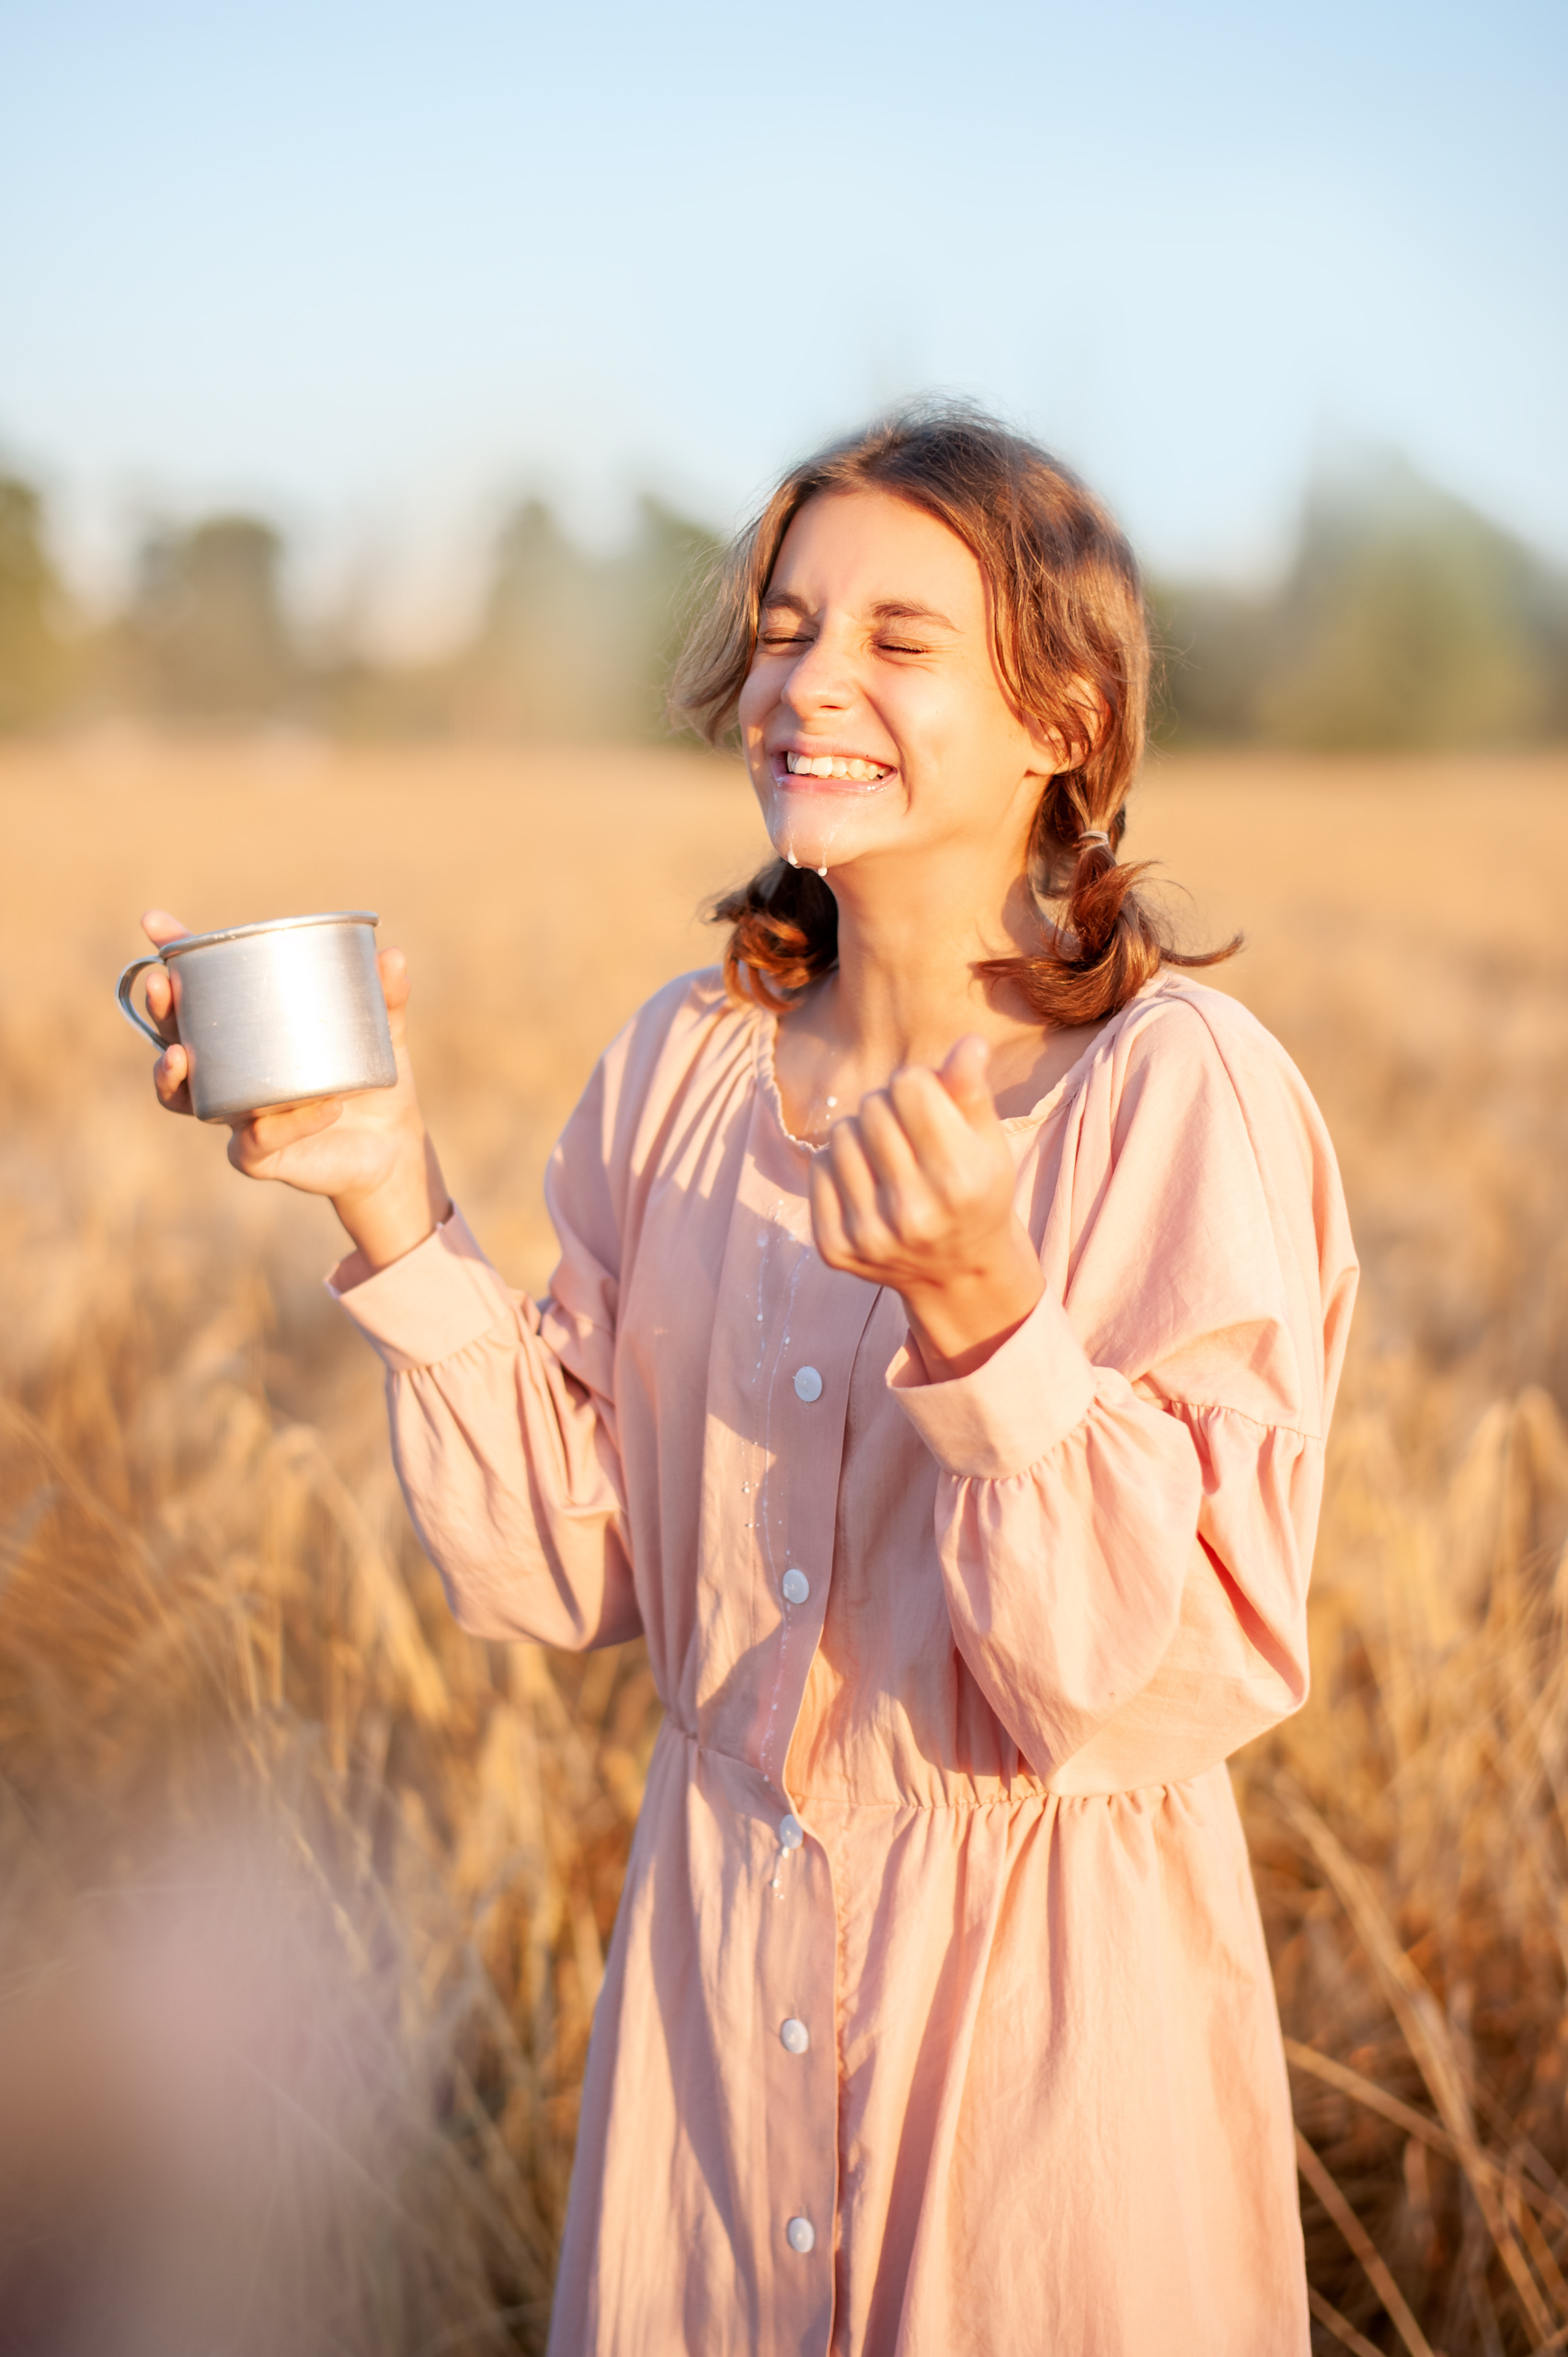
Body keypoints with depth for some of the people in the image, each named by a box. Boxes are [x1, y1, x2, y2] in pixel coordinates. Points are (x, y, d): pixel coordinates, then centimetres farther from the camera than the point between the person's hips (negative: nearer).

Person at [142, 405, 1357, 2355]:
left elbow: (1185, 1678, -19)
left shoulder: (1180, 1094, -17)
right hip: (718, 1936, 4)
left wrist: (980, 1313, -33)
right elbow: (562, 1566, -2)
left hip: (1052, 1973, -4)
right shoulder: (683, 1063, -2)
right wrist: (393, 1201, -12)